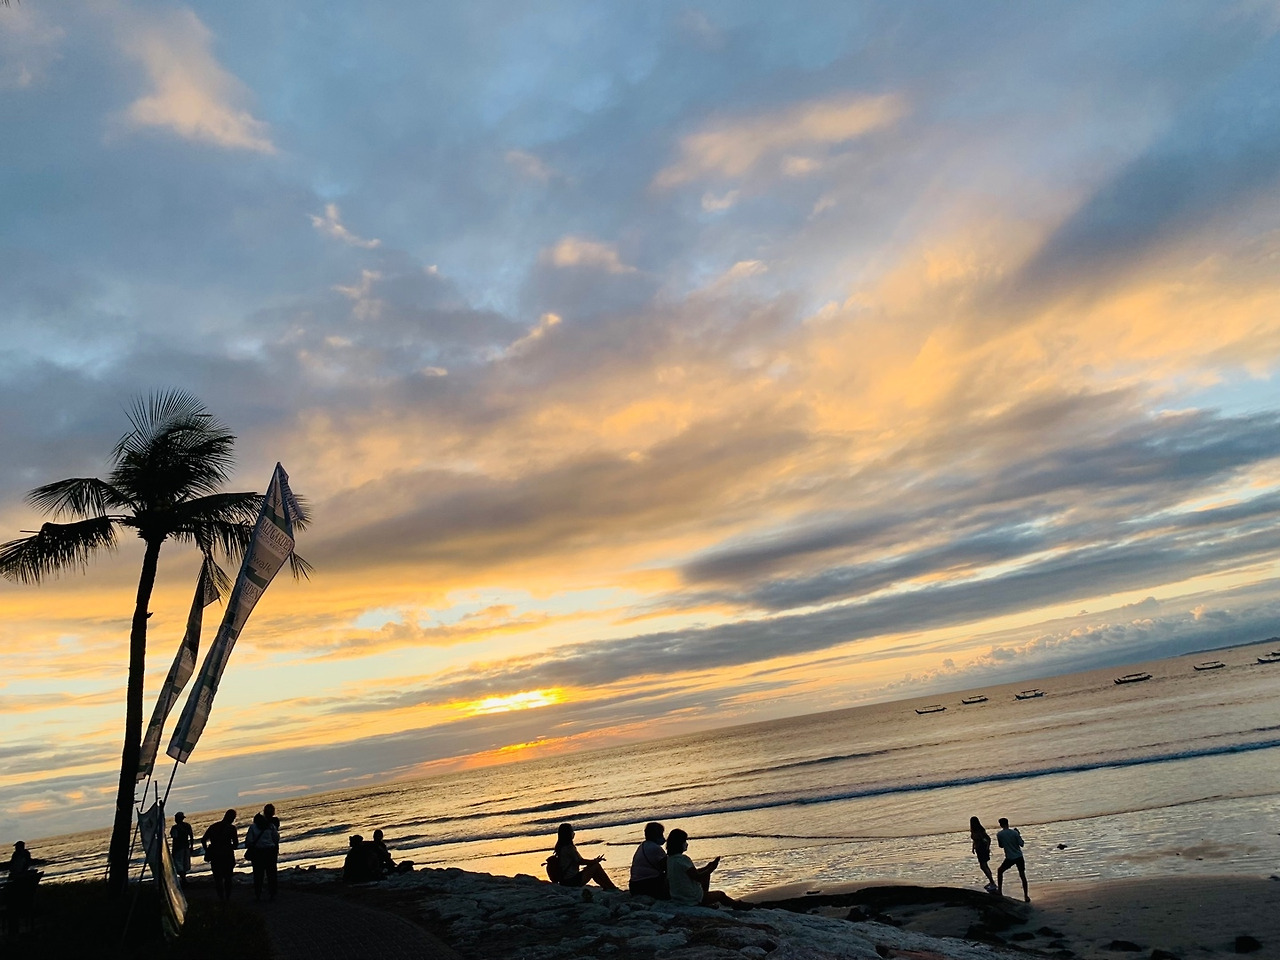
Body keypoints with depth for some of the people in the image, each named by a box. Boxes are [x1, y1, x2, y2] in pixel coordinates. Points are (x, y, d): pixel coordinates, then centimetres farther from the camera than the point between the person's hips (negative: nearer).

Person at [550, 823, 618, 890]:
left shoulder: (560, 847, 9)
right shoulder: (569, 848, -19)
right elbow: (581, 861, -14)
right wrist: (595, 861, 1)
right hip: (572, 880, -9)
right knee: (596, 866, -3)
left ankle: (607, 887, 21)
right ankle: (612, 888, 5)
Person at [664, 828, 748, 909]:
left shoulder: (670, 858, 3)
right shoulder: (683, 859, -26)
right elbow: (697, 877, -23)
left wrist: (707, 867, 9)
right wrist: (711, 869, -9)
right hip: (692, 899, -8)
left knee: (706, 875, 24)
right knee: (721, 894, 14)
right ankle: (737, 904, 40)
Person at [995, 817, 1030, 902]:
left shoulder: (999, 834, -6)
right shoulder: (1014, 833, -7)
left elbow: (1001, 846, 6)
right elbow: (1021, 844, -4)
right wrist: (1018, 834, 7)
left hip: (1010, 858, -1)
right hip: (1019, 857, 1)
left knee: (1000, 871, 20)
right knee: (1022, 875, 9)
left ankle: (999, 890, 22)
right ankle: (1026, 896, 6)